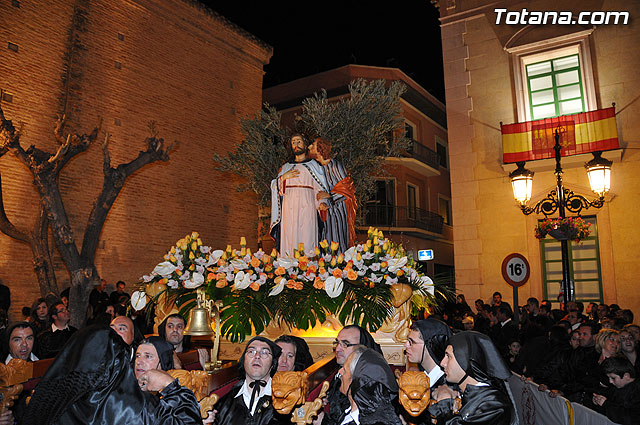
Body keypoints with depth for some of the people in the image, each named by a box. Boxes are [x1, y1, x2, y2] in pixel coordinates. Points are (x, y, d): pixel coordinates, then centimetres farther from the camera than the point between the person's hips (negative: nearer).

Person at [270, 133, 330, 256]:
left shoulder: (313, 165, 14)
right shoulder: (286, 167, 22)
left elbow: (320, 188, 4)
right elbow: (276, 188, 15)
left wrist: (322, 202, -14)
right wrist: (283, 177, -4)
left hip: (307, 208, -2)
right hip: (289, 209, 3)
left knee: (307, 240, -10)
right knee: (289, 240, -4)